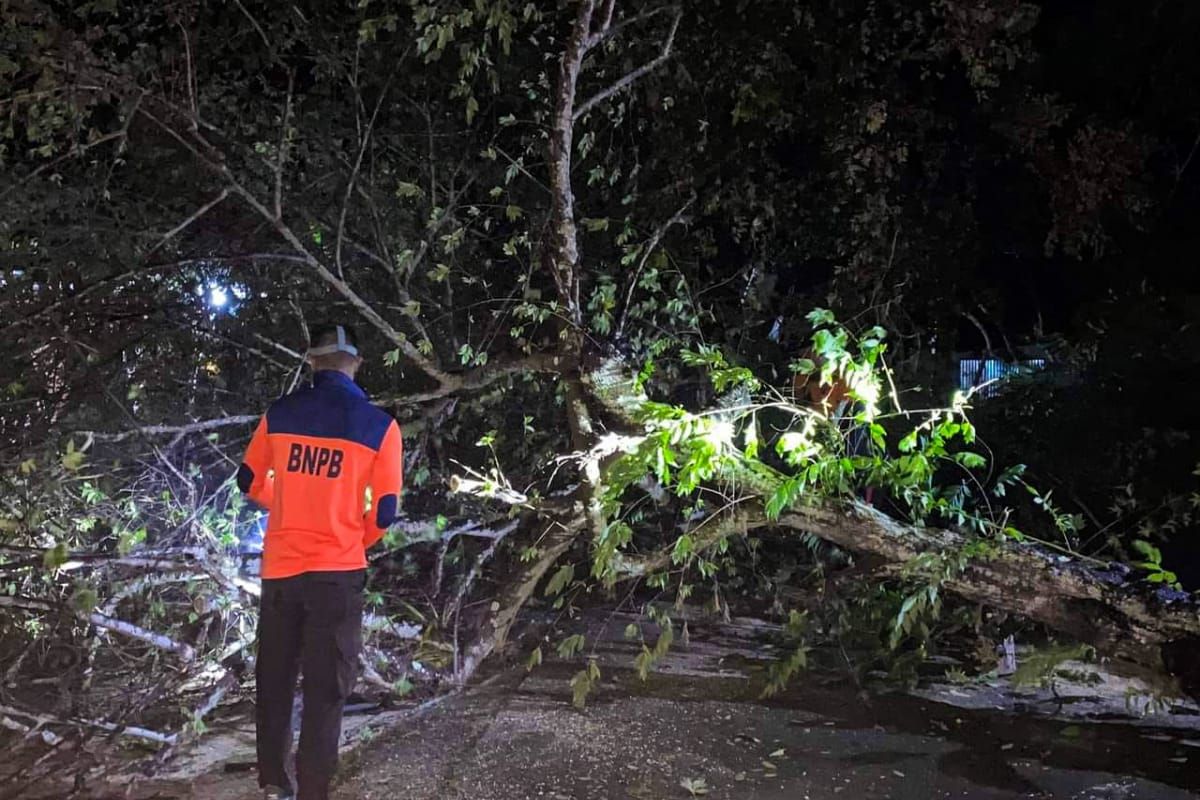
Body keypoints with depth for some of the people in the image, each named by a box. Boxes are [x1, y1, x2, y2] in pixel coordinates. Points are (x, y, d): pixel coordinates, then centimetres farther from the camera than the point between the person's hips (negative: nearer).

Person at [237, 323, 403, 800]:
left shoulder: (278, 415, 0)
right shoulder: (379, 426, -7)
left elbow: (249, 482, 10)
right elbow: (385, 512, -6)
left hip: (280, 568, 3)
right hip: (338, 571, -3)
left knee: (274, 679, 19)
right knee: (325, 690, 6)